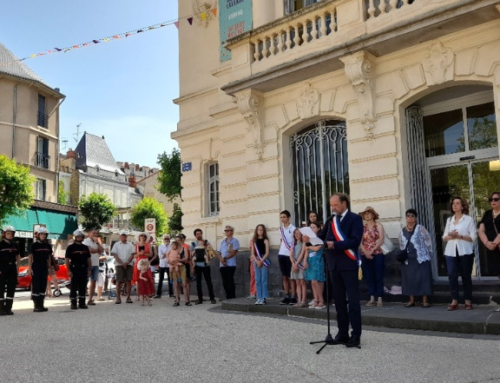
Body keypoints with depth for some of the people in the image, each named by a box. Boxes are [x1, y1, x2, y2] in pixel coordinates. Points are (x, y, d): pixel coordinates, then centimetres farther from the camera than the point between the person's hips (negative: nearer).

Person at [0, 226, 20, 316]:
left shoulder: (14, 245, 11)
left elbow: (18, 257, 18)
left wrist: (17, 268, 10)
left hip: (12, 269, 6)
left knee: (11, 289, 7)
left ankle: (8, 308, 14)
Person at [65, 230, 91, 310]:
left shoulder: (85, 247, 14)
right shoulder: (70, 247, 1)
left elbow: (88, 259, 15)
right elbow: (67, 260, -4)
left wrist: (89, 270, 7)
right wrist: (69, 271, -11)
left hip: (84, 269, 4)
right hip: (74, 269, -4)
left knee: (83, 287, 7)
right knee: (74, 287, -1)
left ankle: (82, 303, 13)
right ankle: (73, 304, 5)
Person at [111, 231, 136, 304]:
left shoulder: (130, 245, 12)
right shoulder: (116, 244, 8)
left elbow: (132, 255, 5)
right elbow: (115, 255, -1)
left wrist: (127, 263, -10)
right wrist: (122, 263, -12)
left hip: (129, 264, 1)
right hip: (119, 265, -1)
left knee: (129, 281, -2)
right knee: (119, 281, -4)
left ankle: (128, 297, 2)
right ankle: (118, 298, 1)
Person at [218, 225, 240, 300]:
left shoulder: (235, 241, -1)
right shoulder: (223, 241, 18)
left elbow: (234, 252, -10)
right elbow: (218, 252, 13)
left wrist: (225, 258, -10)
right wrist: (221, 259, -7)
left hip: (231, 264, -6)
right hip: (222, 265, 6)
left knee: (230, 281, -6)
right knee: (225, 282, 7)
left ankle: (232, 298, 1)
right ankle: (228, 297, 16)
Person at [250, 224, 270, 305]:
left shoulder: (265, 240, 0)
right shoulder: (254, 241, 10)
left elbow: (267, 253, -5)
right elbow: (252, 253, 6)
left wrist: (261, 261, -14)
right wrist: (256, 261, -8)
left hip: (263, 261, -4)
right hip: (256, 261, 4)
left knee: (263, 280, -3)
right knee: (257, 280, 4)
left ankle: (264, 298, -2)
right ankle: (259, 298, 7)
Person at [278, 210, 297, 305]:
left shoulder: (293, 228, -6)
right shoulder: (281, 229, 12)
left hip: (289, 255, -6)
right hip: (281, 254, 6)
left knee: (291, 277, -3)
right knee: (284, 277, 8)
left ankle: (293, 297, 1)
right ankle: (286, 297, 12)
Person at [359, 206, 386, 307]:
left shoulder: (379, 226, 3)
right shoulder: (362, 228, 9)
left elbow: (381, 240, -7)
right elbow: (360, 242, 1)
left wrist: (372, 250, -15)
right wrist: (365, 252, -13)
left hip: (377, 255, -3)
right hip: (365, 256, 3)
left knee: (378, 277, -1)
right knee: (369, 277, 5)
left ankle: (380, 299, 2)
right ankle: (372, 298, 10)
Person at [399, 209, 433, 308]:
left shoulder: (420, 228, -4)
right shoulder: (402, 231, 9)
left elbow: (428, 242, -3)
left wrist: (428, 254, -2)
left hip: (421, 258, -4)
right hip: (408, 260, 4)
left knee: (423, 278, -3)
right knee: (409, 279, 6)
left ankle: (425, 300, 3)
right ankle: (411, 300, 15)